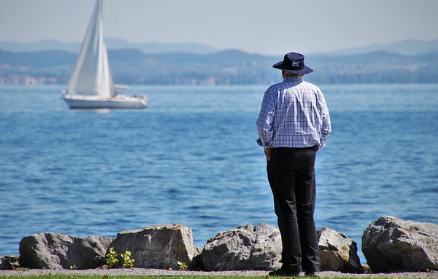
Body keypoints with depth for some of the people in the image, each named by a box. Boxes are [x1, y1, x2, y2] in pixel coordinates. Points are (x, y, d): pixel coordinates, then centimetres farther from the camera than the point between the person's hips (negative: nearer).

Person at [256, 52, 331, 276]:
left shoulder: (275, 91, -6)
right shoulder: (315, 92, 5)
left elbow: (264, 123, -12)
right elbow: (326, 126, 5)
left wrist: (267, 147, 1)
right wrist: (315, 147, 13)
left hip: (282, 155, -4)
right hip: (308, 154, 4)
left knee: (287, 211, -1)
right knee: (307, 211, 9)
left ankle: (293, 265, -4)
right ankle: (312, 264, 6)